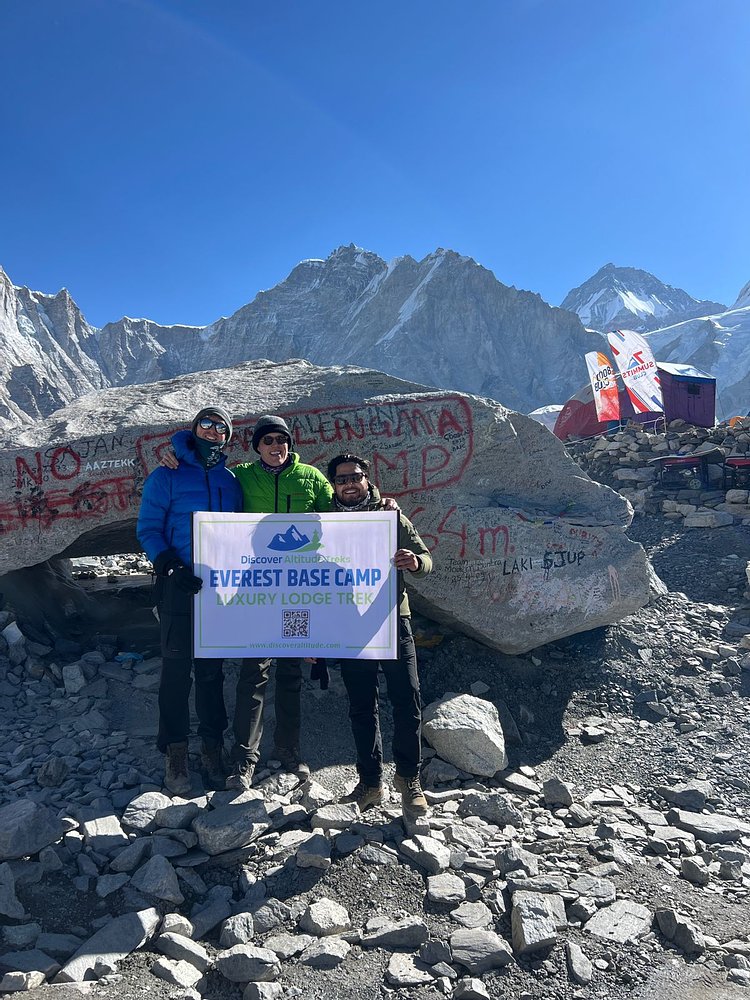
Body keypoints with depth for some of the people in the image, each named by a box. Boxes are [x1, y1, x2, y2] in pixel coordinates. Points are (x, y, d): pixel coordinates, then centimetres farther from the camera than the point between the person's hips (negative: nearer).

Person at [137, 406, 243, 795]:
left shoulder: (229, 480, 11)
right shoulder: (167, 476, -1)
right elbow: (148, 528, -4)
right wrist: (171, 566, -17)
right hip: (180, 587, -3)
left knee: (212, 669, 10)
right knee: (177, 669, 0)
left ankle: (212, 746, 21)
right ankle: (175, 753, 11)